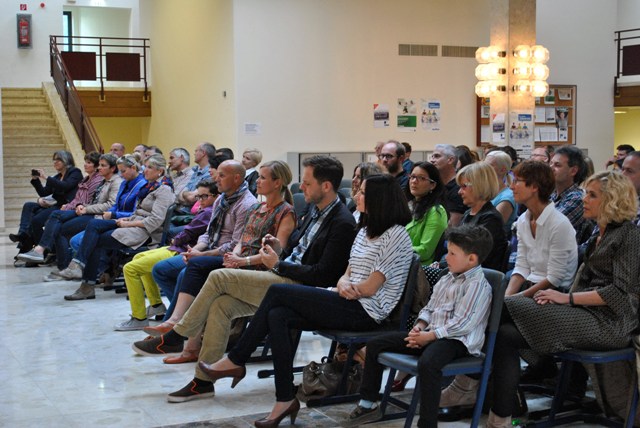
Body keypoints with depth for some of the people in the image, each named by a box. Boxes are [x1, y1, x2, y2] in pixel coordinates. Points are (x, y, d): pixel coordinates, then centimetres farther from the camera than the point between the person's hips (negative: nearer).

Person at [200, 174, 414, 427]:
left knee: (278, 292, -14)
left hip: (366, 312, -9)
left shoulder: (396, 235, -10)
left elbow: (370, 288, -14)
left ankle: (235, 361, -2)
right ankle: (285, 399, -16)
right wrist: (343, 284, -7)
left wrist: (348, 288, 3)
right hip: (350, 306, 9)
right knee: (277, 316, -16)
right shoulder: (365, 230, 19)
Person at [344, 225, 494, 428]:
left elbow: (462, 324, -20)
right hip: (431, 334, 10)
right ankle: (368, 404, 14)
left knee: (427, 363, -43)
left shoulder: (478, 285, -12)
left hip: (457, 341, -9)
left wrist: (428, 336, -20)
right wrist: (419, 327, 1)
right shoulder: (447, 279, 18)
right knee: (375, 344, 6)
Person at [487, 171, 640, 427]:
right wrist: (561, 296, -1)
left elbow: (619, 292, -15)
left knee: (506, 307, -18)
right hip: (586, 315, 9)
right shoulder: (600, 235, 21)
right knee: (507, 334, -13)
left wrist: (568, 298, -15)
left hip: (607, 323, -9)